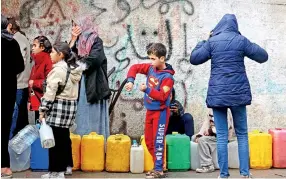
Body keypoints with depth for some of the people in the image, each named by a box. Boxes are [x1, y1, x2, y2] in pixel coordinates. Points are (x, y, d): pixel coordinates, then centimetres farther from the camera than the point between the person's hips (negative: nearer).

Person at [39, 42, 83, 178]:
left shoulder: (58, 69, -15)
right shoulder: (74, 68, 11)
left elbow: (50, 92, -17)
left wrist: (42, 110, -11)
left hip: (58, 107, -9)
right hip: (70, 105, 9)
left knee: (55, 139, -2)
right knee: (64, 137, 16)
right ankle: (66, 165, 26)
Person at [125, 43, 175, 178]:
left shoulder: (167, 77, -19)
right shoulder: (150, 68, 1)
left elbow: (162, 96, -25)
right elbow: (135, 68, 7)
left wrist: (147, 90, -26)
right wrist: (130, 81, -8)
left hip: (160, 112, -8)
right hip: (150, 110, 8)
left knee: (158, 141, -6)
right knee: (148, 140, 13)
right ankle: (157, 165, 24)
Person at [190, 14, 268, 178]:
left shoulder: (211, 42, 2)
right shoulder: (241, 40, 2)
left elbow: (194, 59, 6)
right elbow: (263, 56, 6)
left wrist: (203, 41, 18)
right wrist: (249, 47, 22)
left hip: (217, 94, 0)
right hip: (238, 93, 0)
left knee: (221, 136, 3)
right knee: (242, 134, 9)